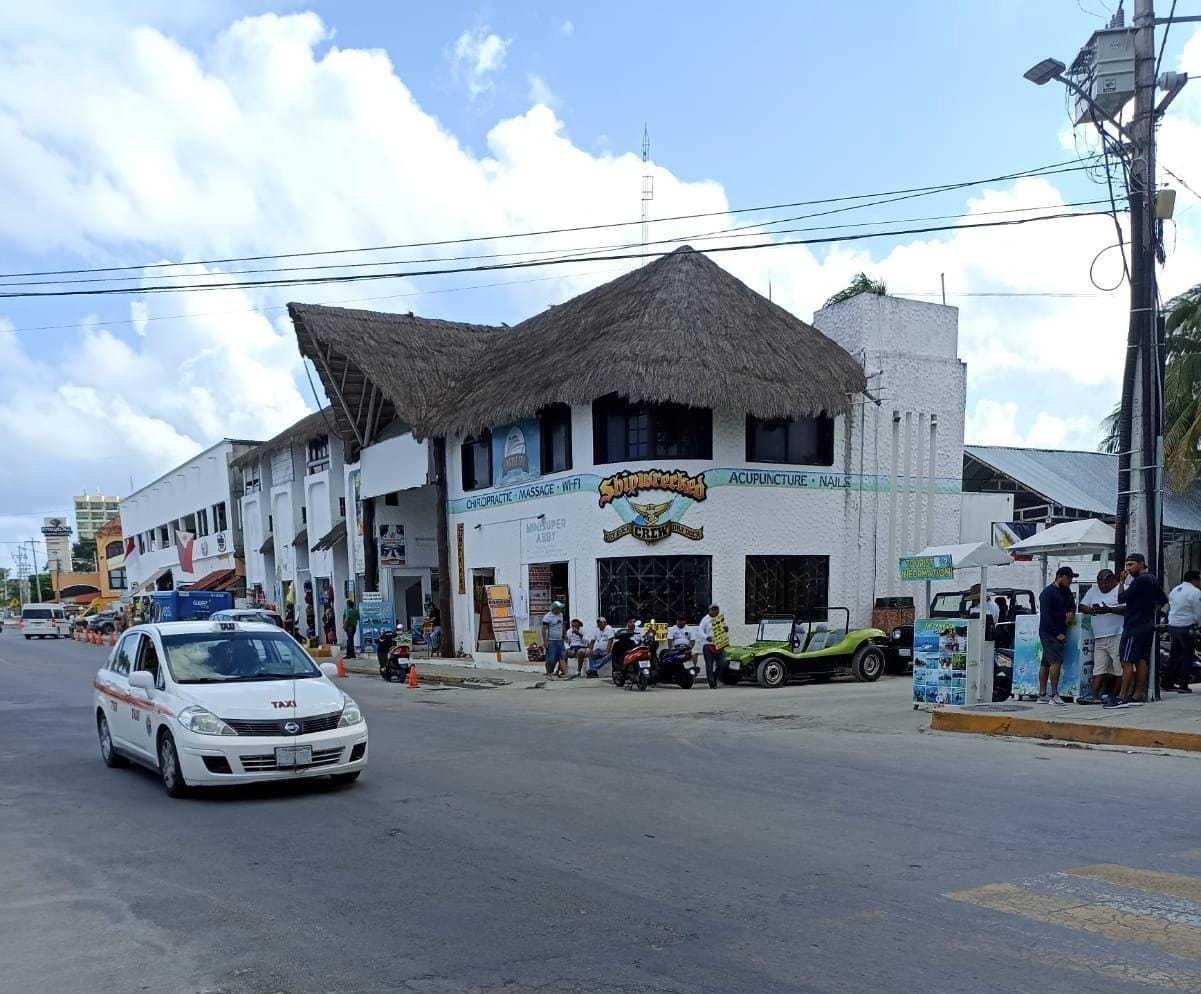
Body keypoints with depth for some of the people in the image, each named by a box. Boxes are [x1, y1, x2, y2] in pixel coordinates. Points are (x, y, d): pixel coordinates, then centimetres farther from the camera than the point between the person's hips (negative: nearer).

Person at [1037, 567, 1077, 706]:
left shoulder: (1066, 591, 16)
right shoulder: (1048, 593, -10)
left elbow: (1072, 604, 27)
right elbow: (1045, 616, -15)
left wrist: (1071, 612, 2)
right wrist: (1057, 633, -18)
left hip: (1059, 633, 8)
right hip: (1049, 633, -8)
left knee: (1046, 663, 8)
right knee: (1056, 661, -16)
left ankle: (1042, 695, 8)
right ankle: (1054, 695, -16)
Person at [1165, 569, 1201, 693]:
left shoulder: (1174, 590, 13)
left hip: (1172, 625, 8)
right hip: (1186, 627, -7)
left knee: (1175, 654, 16)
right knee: (1187, 656, 1)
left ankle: (1167, 682, 16)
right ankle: (1183, 685, -1)